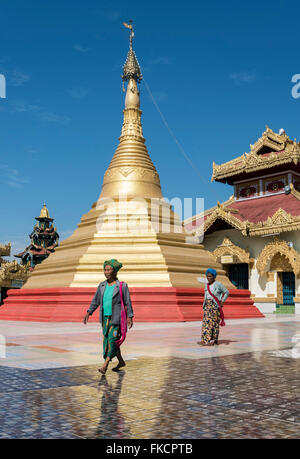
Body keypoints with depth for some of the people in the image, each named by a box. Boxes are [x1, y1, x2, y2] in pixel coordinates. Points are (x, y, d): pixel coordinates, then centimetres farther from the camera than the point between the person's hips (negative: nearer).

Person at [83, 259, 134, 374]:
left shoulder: (122, 286, -6)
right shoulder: (102, 286, 8)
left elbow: (128, 302, -5)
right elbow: (95, 301, 14)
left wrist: (130, 317, -10)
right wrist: (88, 313, 7)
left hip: (116, 318, -6)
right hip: (105, 317, 6)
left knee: (112, 339, -11)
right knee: (107, 340, 11)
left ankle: (105, 365, -10)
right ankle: (121, 362, 28)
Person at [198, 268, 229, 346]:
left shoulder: (218, 284, -5)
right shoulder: (206, 285, 13)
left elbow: (226, 292, 0)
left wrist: (222, 302, -7)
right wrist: (204, 305, 14)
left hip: (215, 305, -6)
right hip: (208, 305, 6)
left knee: (214, 322, -5)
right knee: (206, 321, -1)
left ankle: (214, 339, 1)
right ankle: (205, 340, -3)